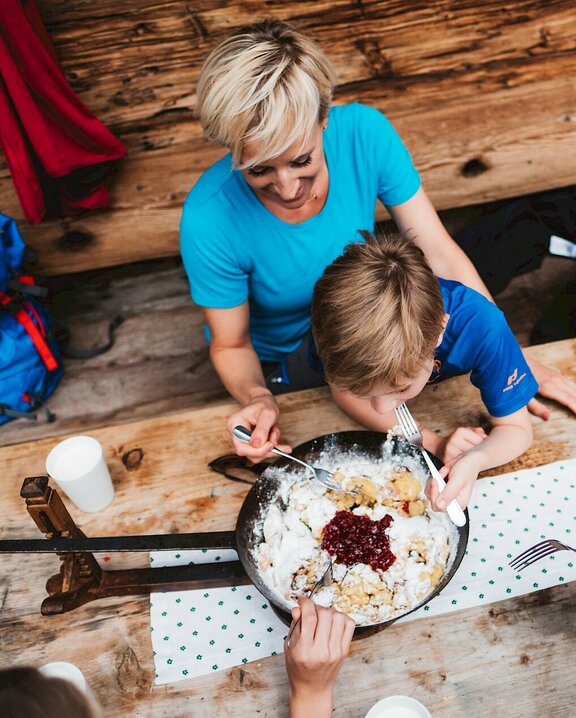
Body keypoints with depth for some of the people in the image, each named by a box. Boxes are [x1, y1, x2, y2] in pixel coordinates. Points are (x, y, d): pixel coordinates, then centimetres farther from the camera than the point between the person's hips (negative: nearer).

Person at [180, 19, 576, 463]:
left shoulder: (364, 133, -26)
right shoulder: (209, 222, -32)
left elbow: (440, 254, -19)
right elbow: (230, 344, -19)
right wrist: (258, 398, -41)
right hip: (277, 361, -2)